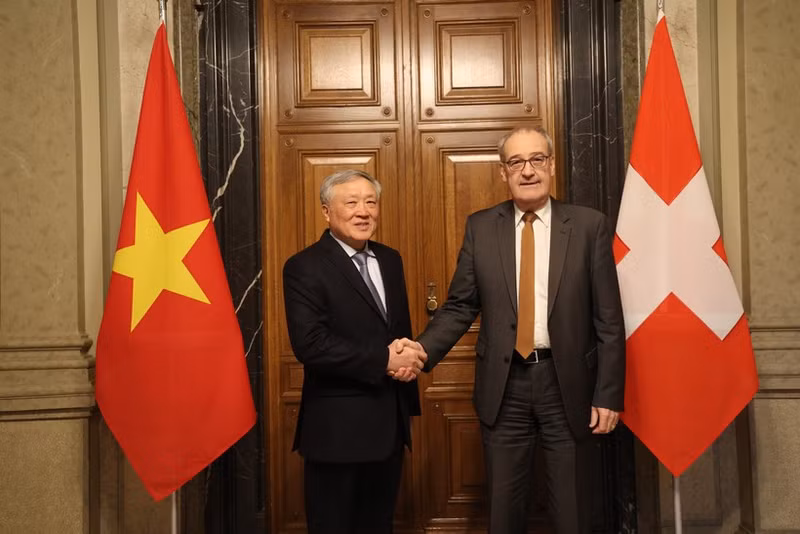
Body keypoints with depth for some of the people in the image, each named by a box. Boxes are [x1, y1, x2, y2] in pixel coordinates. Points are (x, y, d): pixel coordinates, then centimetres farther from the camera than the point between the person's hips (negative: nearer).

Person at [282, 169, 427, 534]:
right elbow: (311, 344, -23)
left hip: (390, 420, 7)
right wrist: (383, 361, -20)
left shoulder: (389, 260, 11)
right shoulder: (304, 267, -12)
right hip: (338, 426, -6)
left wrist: (408, 355, -6)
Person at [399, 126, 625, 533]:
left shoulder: (589, 226, -2)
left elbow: (608, 319, -3)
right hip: (504, 384, 1)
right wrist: (423, 349, -16)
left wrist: (607, 394, -6)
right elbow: (460, 306, 1)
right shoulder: (480, 228, 2)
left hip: (566, 382, -1)